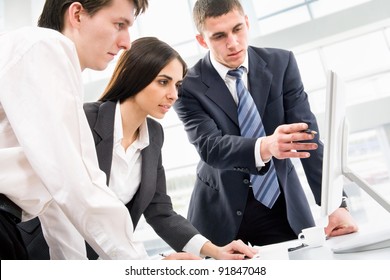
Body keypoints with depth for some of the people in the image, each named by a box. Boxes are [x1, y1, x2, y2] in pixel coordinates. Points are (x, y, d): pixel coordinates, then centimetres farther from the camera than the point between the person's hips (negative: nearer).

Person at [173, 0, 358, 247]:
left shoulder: (281, 63, -6)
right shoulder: (188, 86, -12)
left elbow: (307, 134, -12)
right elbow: (209, 146, -23)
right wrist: (265, 146, -43)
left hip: (281, 202, 2)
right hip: (221, 209, -1)